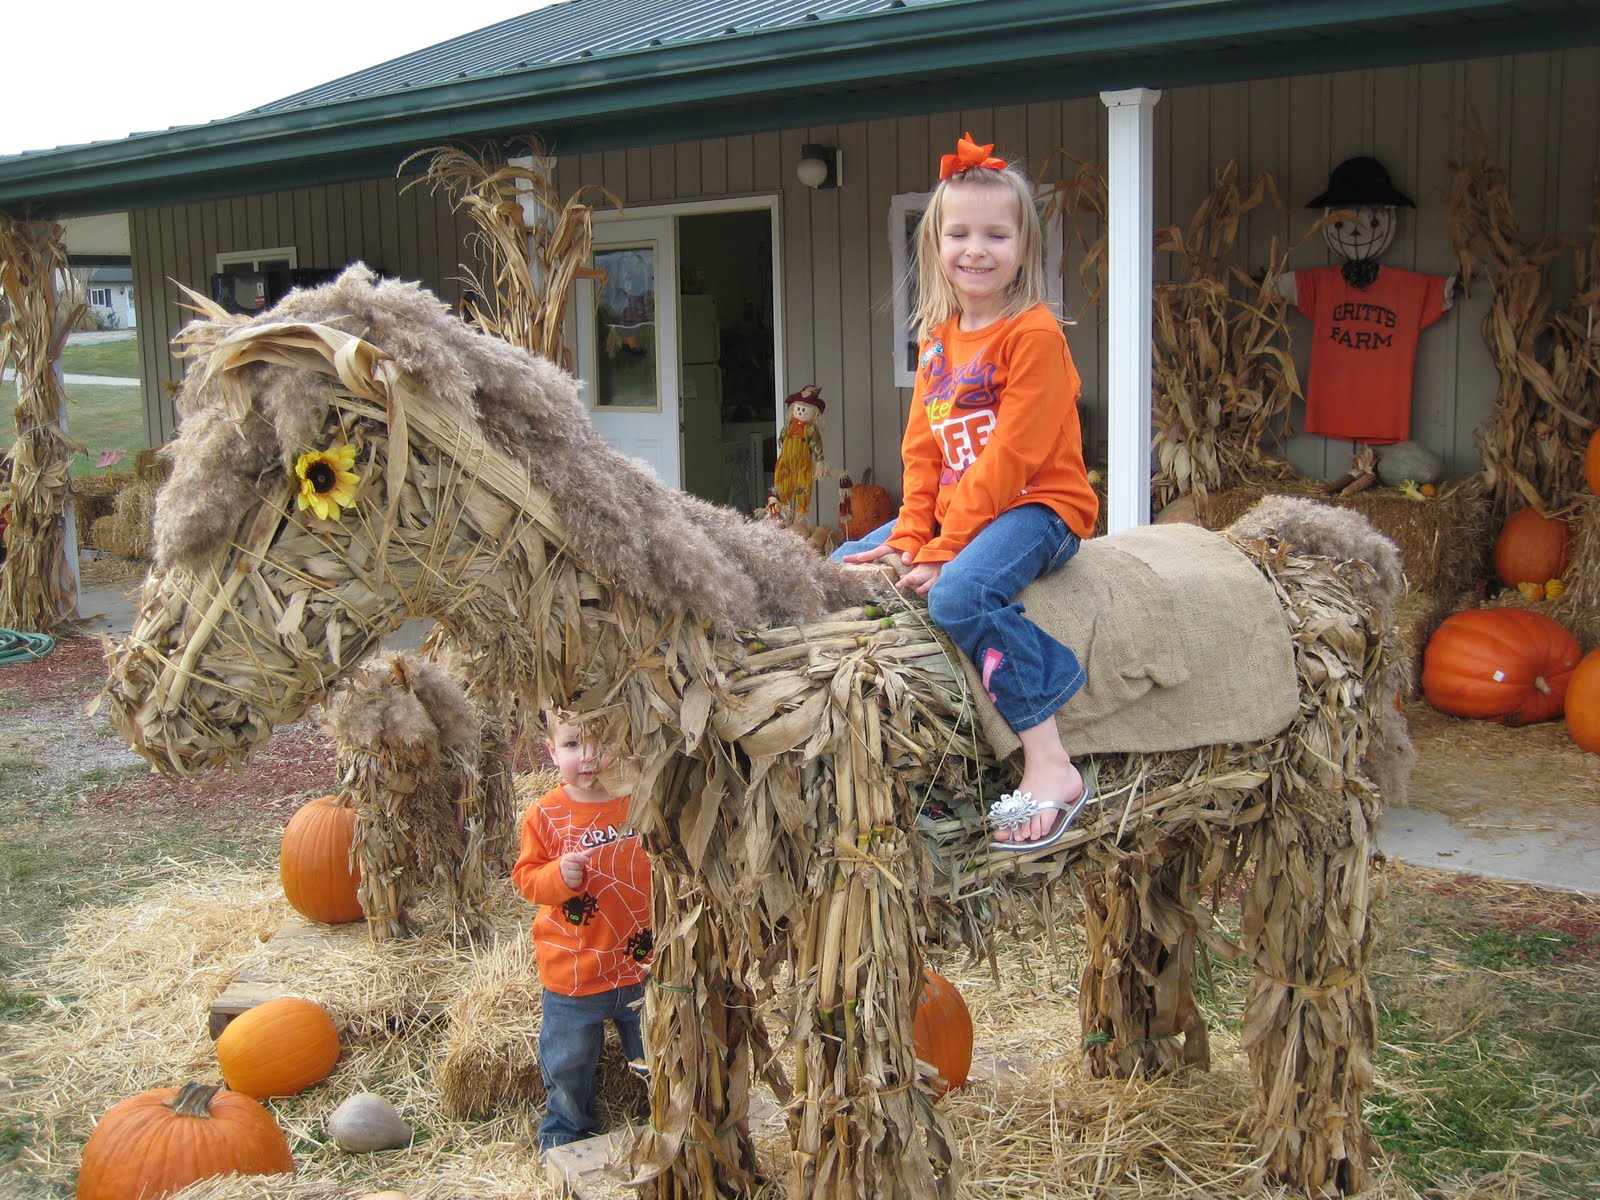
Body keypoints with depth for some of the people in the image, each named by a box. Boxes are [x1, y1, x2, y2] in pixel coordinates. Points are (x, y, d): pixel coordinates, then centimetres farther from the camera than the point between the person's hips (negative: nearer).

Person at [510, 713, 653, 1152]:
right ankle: (565, 1132, 43)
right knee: (567, 1063, 17)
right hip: (572, 972, 0)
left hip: (642, 967, 0)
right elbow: (525, 876, -6)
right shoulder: (545, 815, -10)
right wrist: (559, 875, -25)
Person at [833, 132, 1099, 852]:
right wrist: (910, 538, -5)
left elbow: (1009, 456, -19)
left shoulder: (1035, 334, -13)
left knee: (960, 592, -34)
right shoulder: (937, 341, 12)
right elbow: (922, 451, 9)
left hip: (1038, 505, -9)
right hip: (952, 513, 9)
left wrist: (943, 550, -22)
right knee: (843, 570, 7)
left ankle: (1050, 765, -29)